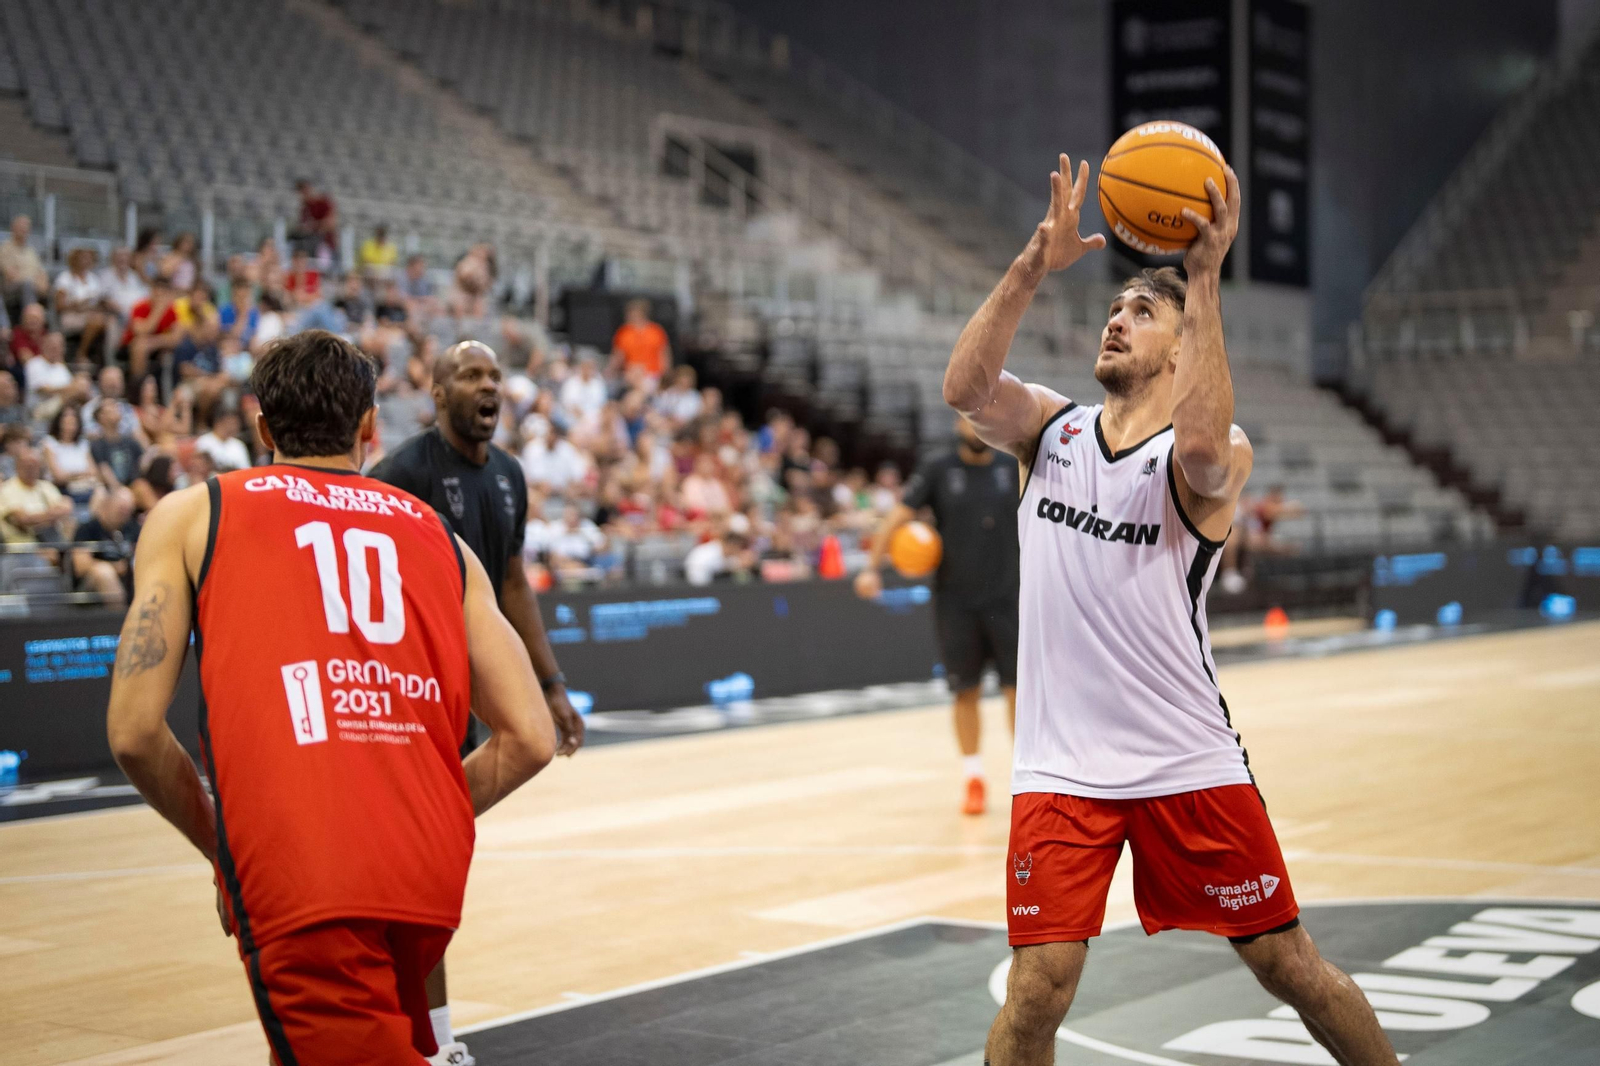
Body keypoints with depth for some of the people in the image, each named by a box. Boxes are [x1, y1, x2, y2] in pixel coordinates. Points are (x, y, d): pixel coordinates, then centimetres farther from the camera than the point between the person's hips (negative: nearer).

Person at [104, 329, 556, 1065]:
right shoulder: (439, 537, 19)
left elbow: (134, 732, 3)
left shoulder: (190, 515, 12)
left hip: (300, 885, -4)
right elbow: (529, 741, 12)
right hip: (431, 878, 5)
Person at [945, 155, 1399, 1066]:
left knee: (1290, 965, 8)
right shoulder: (1052, 428, 7)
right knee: (1038, 989, -7)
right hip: (1063, 768, 2)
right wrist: (1035, 266, -23)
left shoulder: (1217, 455, -5)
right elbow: (965, 388, -14)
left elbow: (1201, 446, -31)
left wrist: (1205, 279, -31)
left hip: (1190, 761, -2)